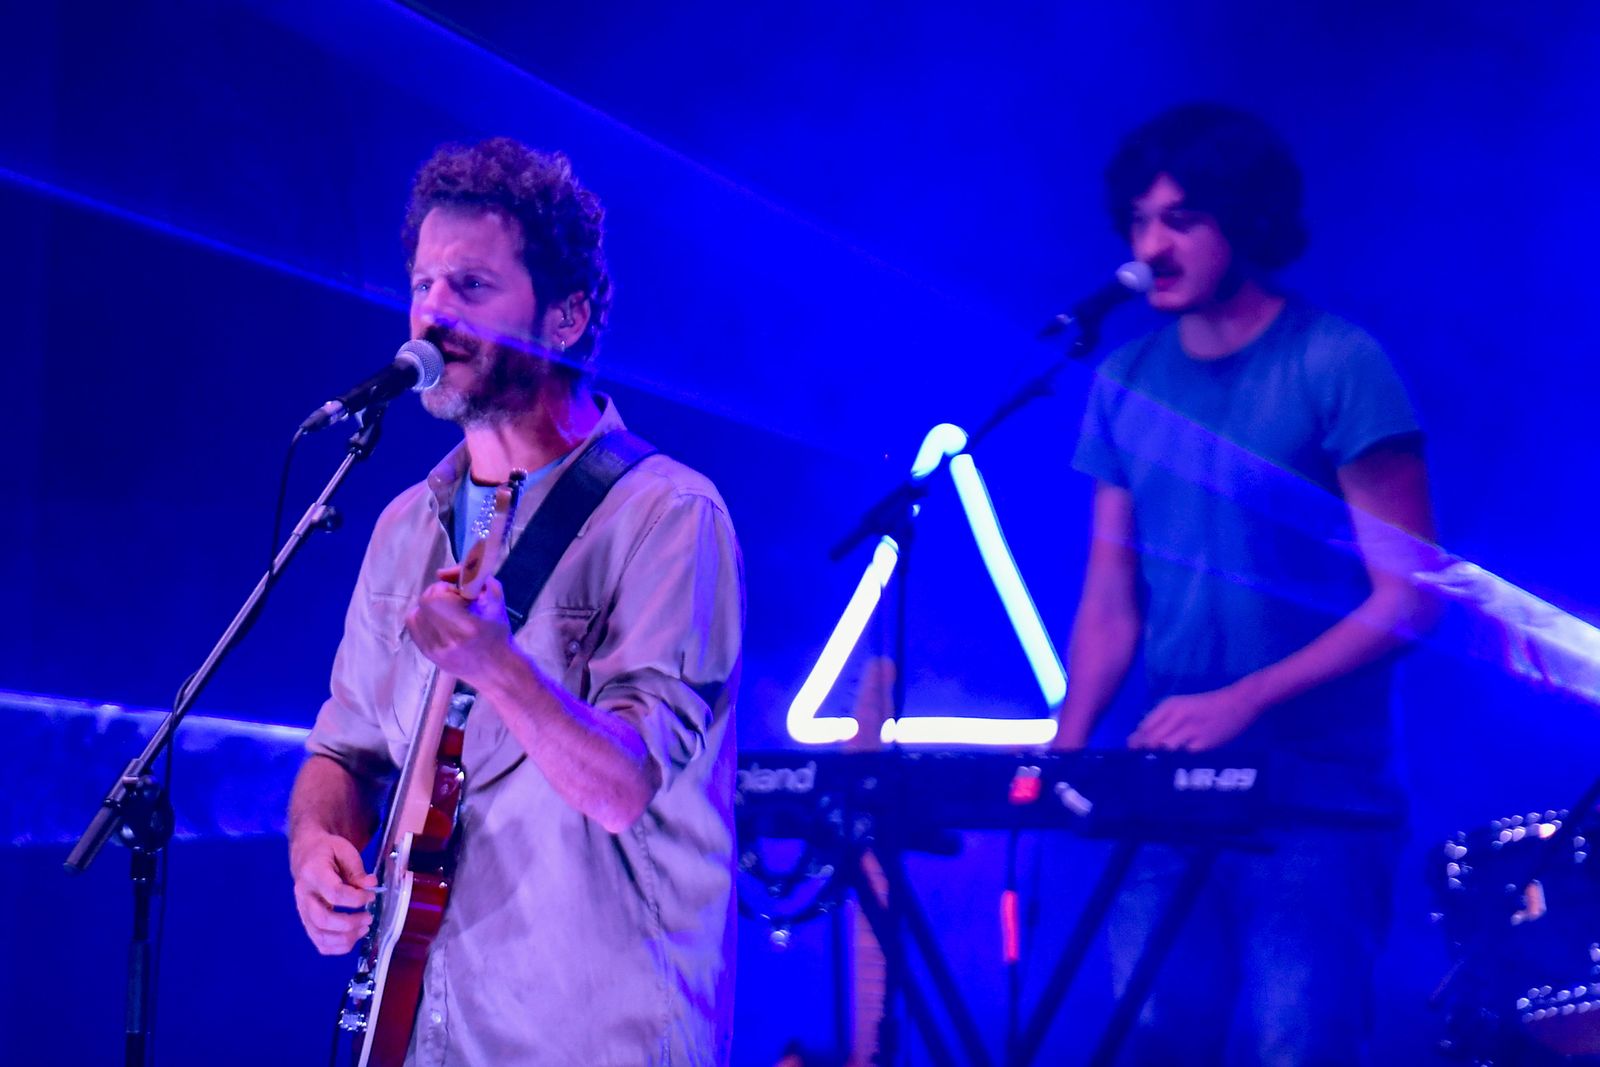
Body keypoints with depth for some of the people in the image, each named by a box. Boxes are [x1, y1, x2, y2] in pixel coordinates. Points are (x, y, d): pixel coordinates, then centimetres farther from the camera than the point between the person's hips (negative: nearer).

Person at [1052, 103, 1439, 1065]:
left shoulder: (1339, 366, -7)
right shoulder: (1127, 381, 9)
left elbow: (1409, 596, -10)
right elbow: (1111, 603, 11)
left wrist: (1244, 700, -19)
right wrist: (1068, 746, -6)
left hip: (1316, 810, -5)